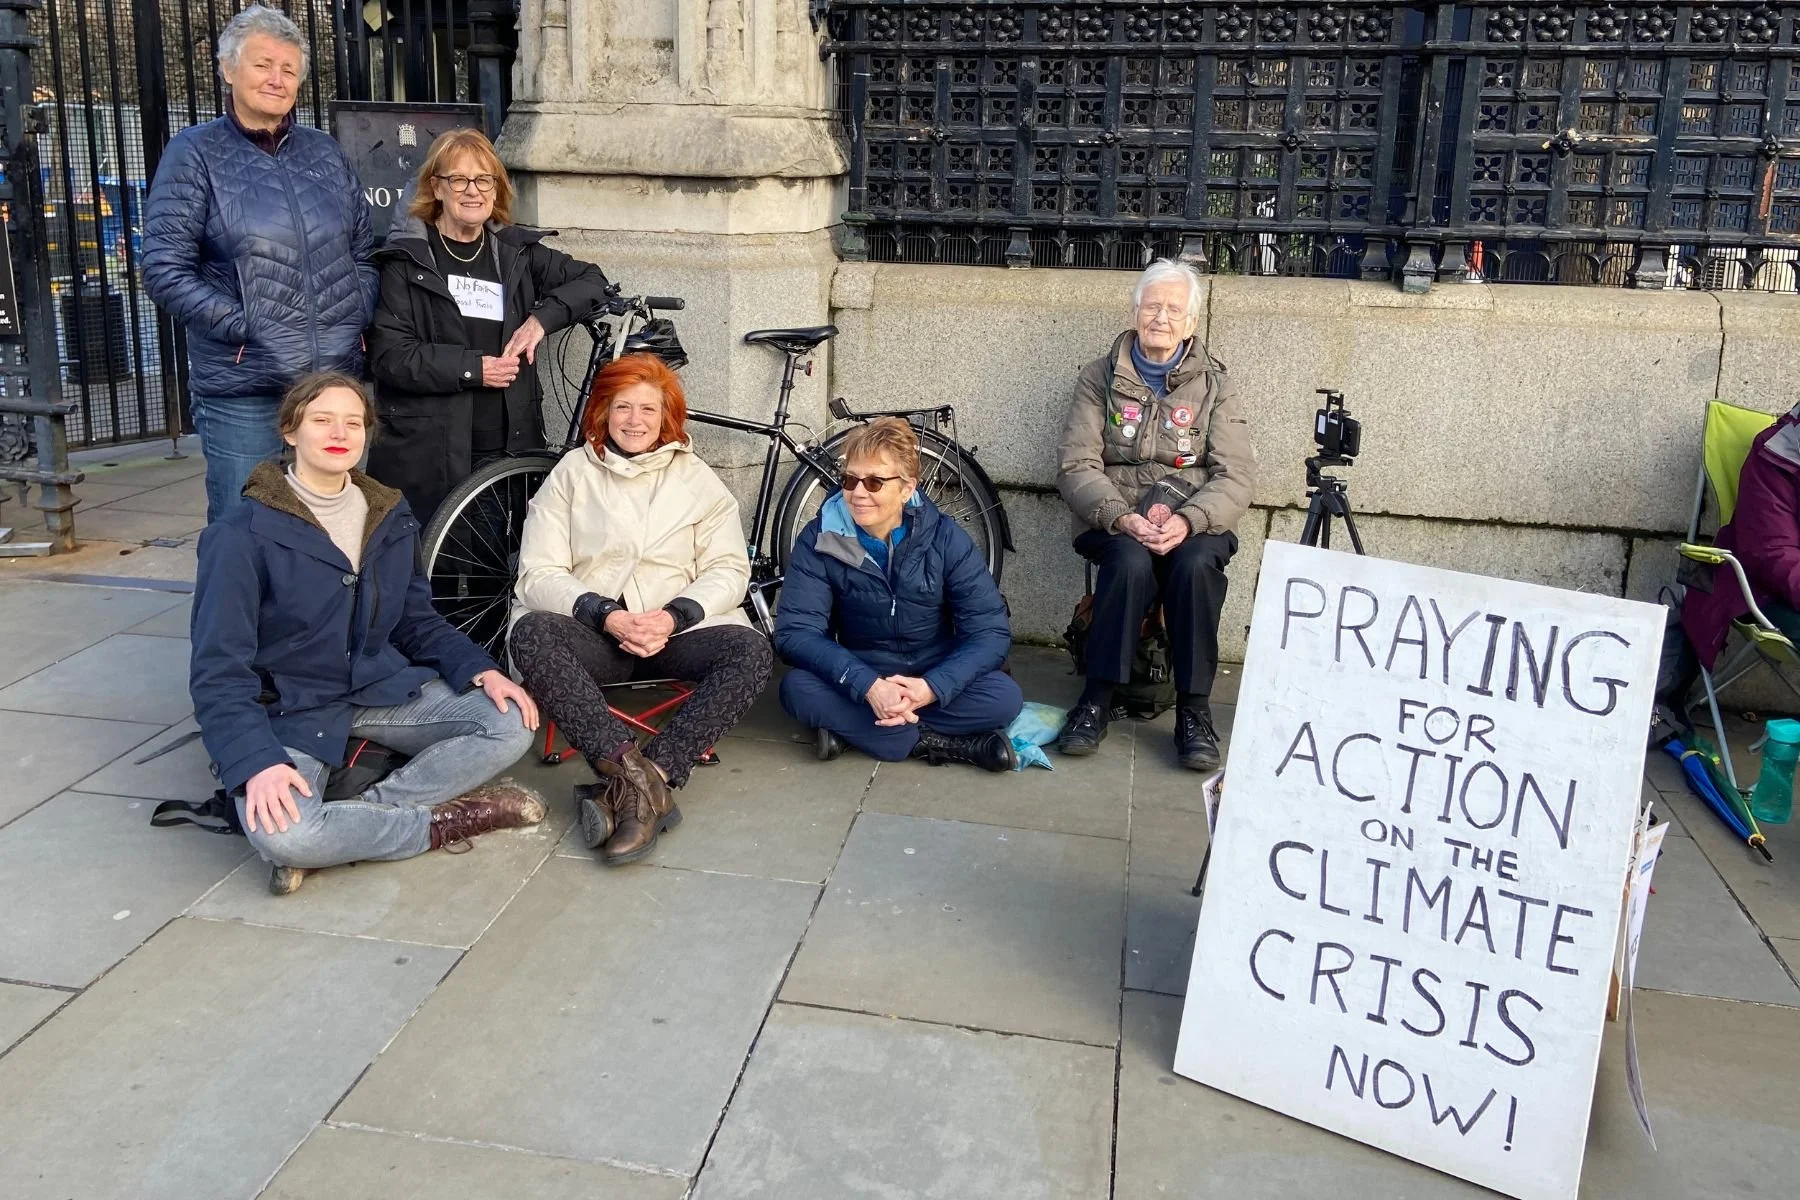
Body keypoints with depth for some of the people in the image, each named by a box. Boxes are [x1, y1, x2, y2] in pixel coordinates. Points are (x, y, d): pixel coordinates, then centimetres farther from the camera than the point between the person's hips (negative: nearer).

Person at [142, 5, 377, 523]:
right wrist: (246, 330, -14)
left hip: (337, 378, 4)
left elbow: (363, 250, 19)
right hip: (243, 388, -4)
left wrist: (357, 320, 3)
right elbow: (164, 269, -7)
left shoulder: (324, 152, 12)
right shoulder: (196, 153, -1)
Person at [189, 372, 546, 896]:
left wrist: (481, 671, -7)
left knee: (512, 722, -18)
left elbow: (418, 622, 13)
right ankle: (443, 822, -14)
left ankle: (359, 816, -19)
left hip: (383, 690, 5)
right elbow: (218, 671, -15)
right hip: (291, 710, -5)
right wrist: (257, 762, -30)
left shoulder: (390, 518, 6)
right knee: (279, 833, -35)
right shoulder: (243, 535, -12)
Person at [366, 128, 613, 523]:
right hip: (426, 454, -3)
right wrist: (472, 368, -15)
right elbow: (387, 355, -6)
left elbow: (592, 280, 9)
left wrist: (542, 319, -7)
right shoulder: (407, 258, 1)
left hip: (508, 448, 3)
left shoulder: (516, 252, 11)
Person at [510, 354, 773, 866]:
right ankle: (639, 777, -40)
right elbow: (539, 574, 0)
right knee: (531, 633, -32)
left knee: (751, 652, -29)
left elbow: (729, 570, 4)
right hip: (592, 631, 0)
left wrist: (673, 617, -15)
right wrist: (607, 616, -16)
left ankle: (629, 787, -34)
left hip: (678, 630, 1)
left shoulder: (697, 479, 12)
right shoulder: (571, 473, 9)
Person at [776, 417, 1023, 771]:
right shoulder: (820, 540, -12)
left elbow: (990, 631, -14)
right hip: (860, 685, 0)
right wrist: (869, 686, -34)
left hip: (934, 684, 0)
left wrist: (930, 687, -31)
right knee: (797, 688, -30)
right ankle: (942, 743, -24)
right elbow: (796, 632, -19)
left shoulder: (946, 539, -11)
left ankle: (853, 728, -20)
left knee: (1004, 696, -27)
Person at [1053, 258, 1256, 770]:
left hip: (1194, 523, 1)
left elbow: (1237, 477, -1)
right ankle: (1097, 700, -22)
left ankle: (1194, 711, -22)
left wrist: (1187, 521, -21)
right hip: (1116, 522, 0)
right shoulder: (1100, 378, 10)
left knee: (1195, 564, -33)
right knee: (1131, 560, -34)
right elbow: (1076, 465, -1)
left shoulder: (1214, 386, 10)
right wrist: (1121, 518, -20)